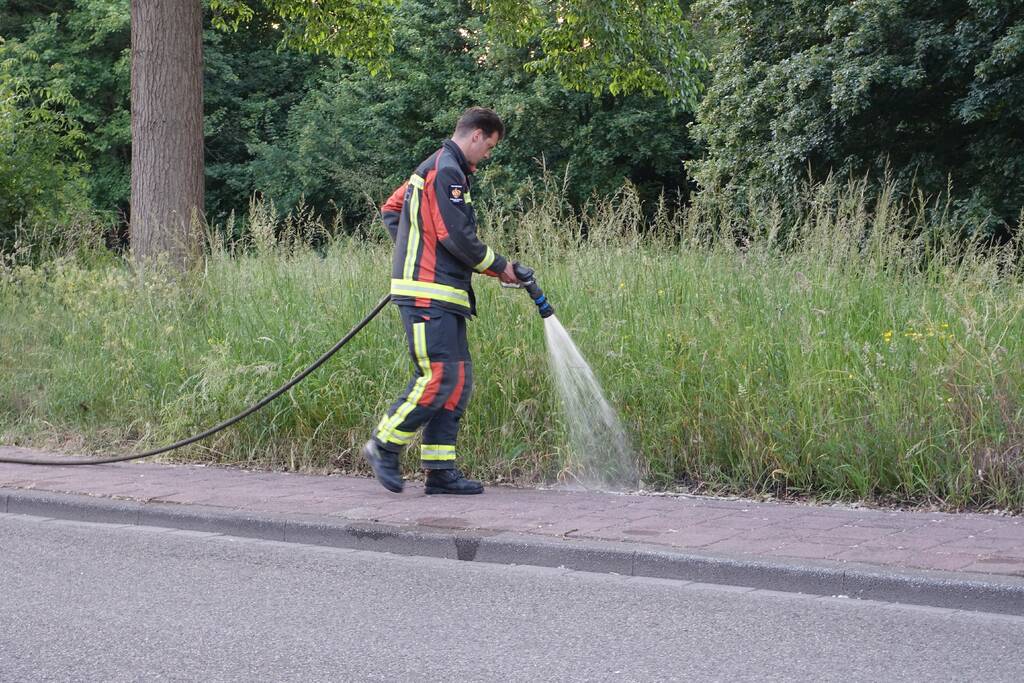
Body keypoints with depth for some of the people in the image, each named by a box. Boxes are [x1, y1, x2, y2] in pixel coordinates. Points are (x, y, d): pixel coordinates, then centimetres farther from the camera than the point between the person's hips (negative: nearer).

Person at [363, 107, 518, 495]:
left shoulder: (436, 169, 22)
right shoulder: (446, 172, -11)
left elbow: (390, 211, 30)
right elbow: (457, 237, -17)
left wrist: (414, 256, 22)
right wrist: (499, 267, -4)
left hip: (445, 297, 11)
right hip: (428, 294, -11)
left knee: (459, 380, 6)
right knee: (438, 377, -13)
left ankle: (440, 470, 6)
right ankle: (384, 447, -1)